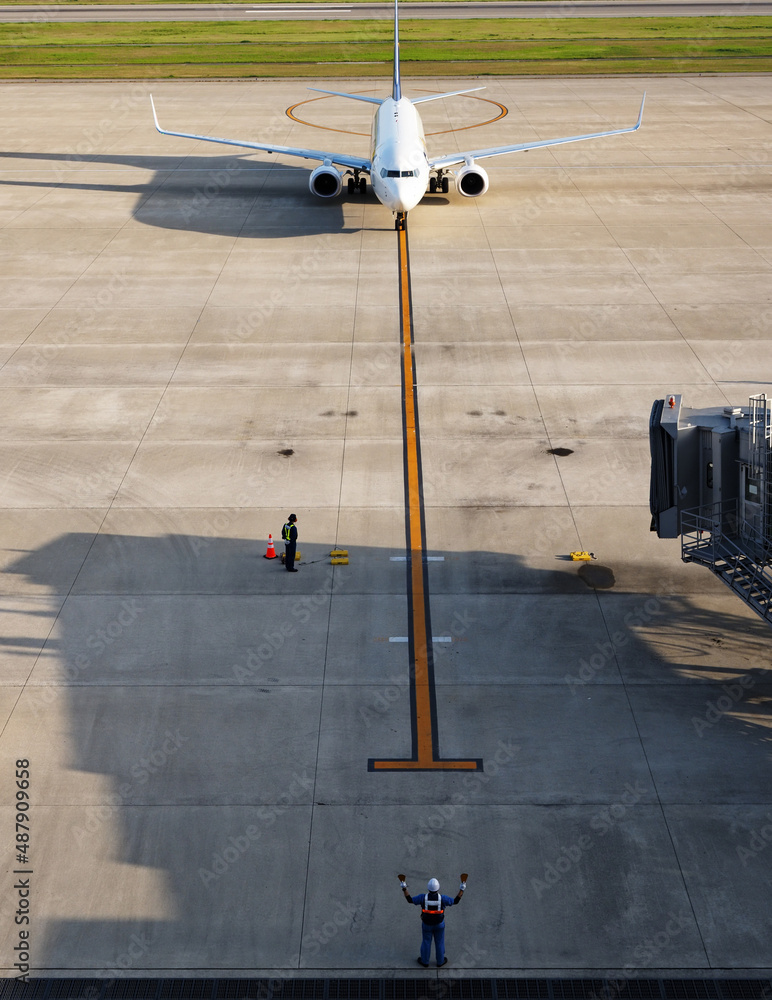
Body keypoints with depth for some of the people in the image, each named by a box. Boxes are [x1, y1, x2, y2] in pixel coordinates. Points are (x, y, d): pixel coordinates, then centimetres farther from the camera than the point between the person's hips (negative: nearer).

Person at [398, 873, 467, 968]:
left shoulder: (423, 897, -29)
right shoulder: (442, 898, -30)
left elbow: (410, 899, -19)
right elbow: (456, 901, -19)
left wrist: (404, 887, -17)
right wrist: (462, 888, -18)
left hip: (427, 924, 0)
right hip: (439, 924, 0)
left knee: (426, 941, 23)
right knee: (439, 942, 23)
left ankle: (425, 962, 43)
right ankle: (440, 962, 42)